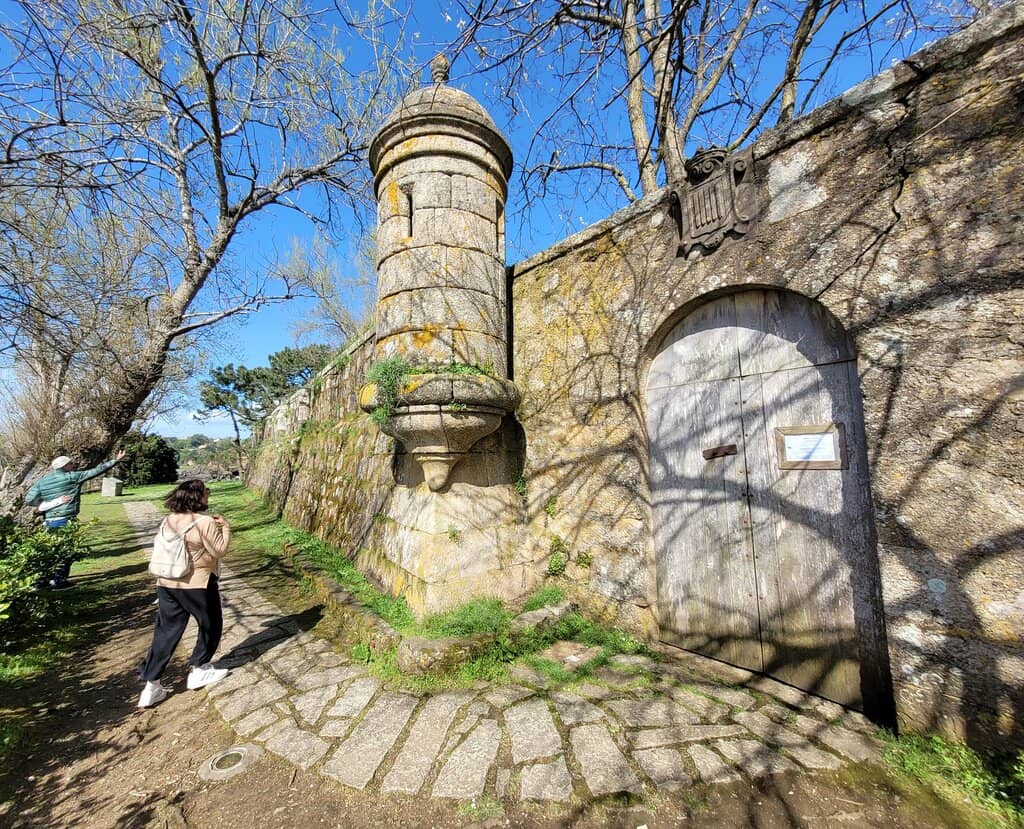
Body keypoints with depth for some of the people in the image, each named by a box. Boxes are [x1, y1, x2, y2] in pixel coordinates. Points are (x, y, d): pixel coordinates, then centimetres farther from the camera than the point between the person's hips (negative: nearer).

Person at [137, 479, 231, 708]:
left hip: (167, 584, 7)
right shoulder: (205, 522, -19)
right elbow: (220, 551, -14)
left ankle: (151, 686, 16)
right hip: (197, 585, -7)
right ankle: (198, 671, 25)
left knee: (166, 633, 15)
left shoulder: (168, 521, 3)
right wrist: (225, 527, -5)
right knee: (211, 626, 15)